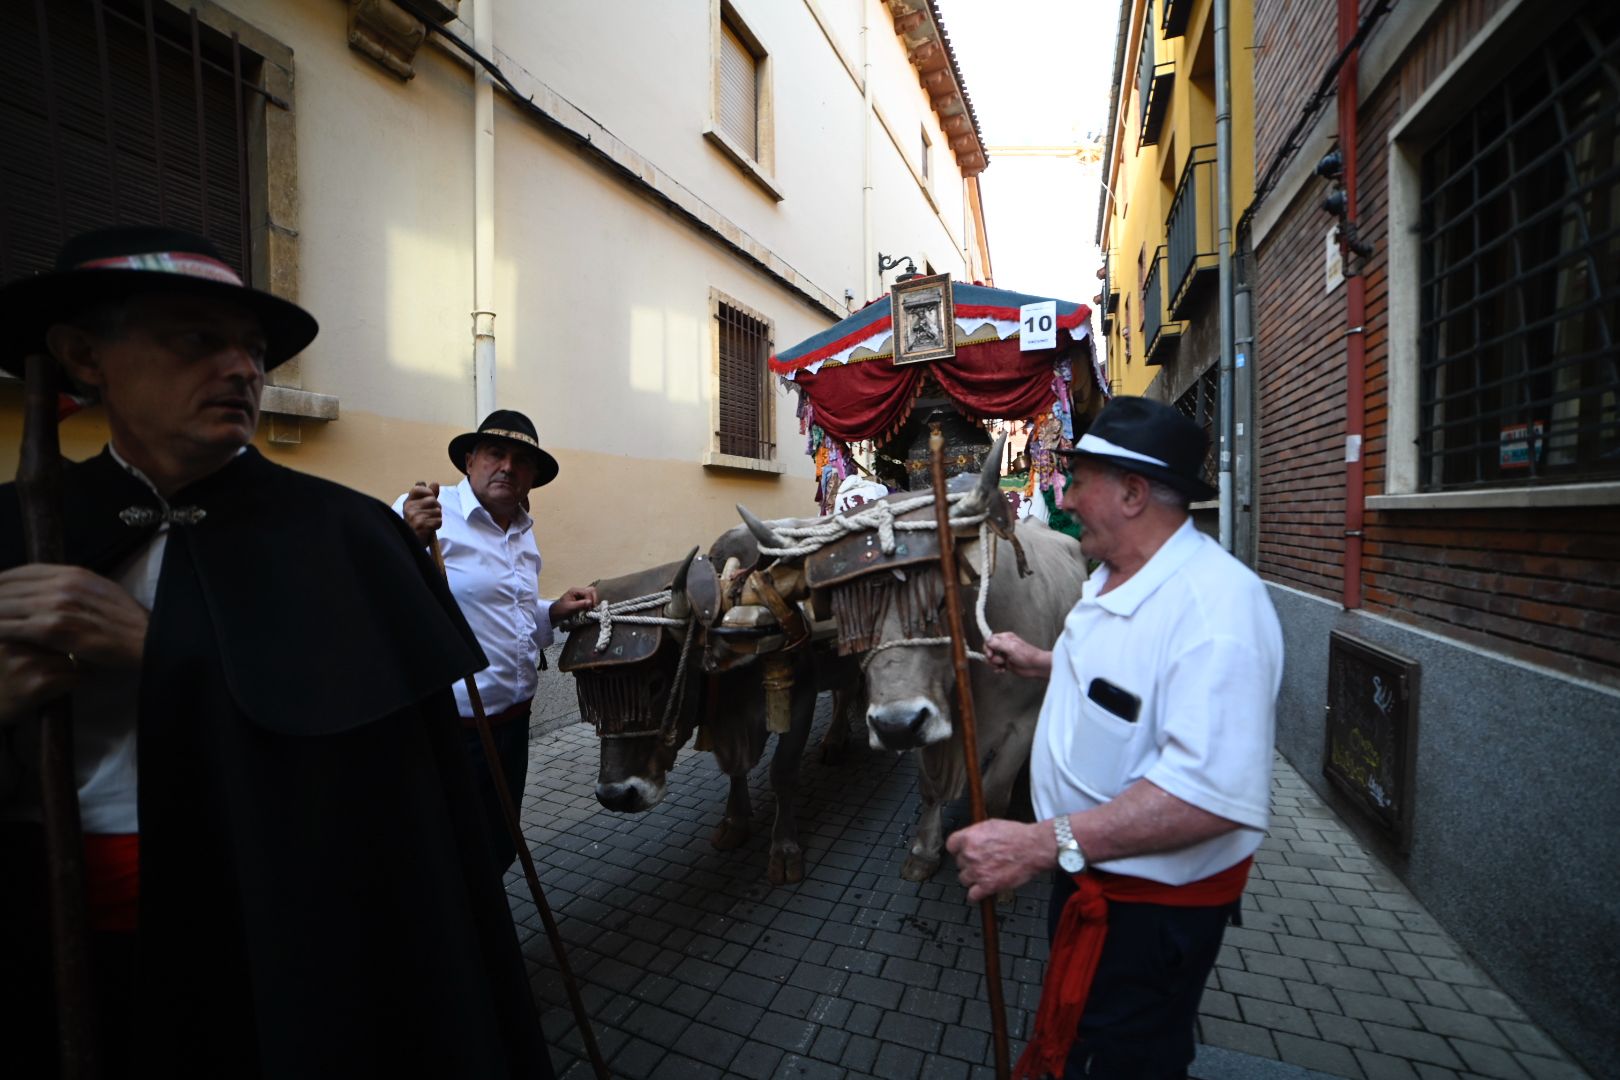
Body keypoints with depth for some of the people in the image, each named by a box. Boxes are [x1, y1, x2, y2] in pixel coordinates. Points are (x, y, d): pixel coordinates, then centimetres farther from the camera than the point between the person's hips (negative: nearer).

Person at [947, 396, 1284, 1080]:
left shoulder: (1216, 604, -31)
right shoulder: (1115, 575, 3)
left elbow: (1216, 796, -37)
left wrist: (1041, 843, -39)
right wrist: (1045, 664, 10)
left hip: (1153, 902, -9)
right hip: (1091, 870, 9)